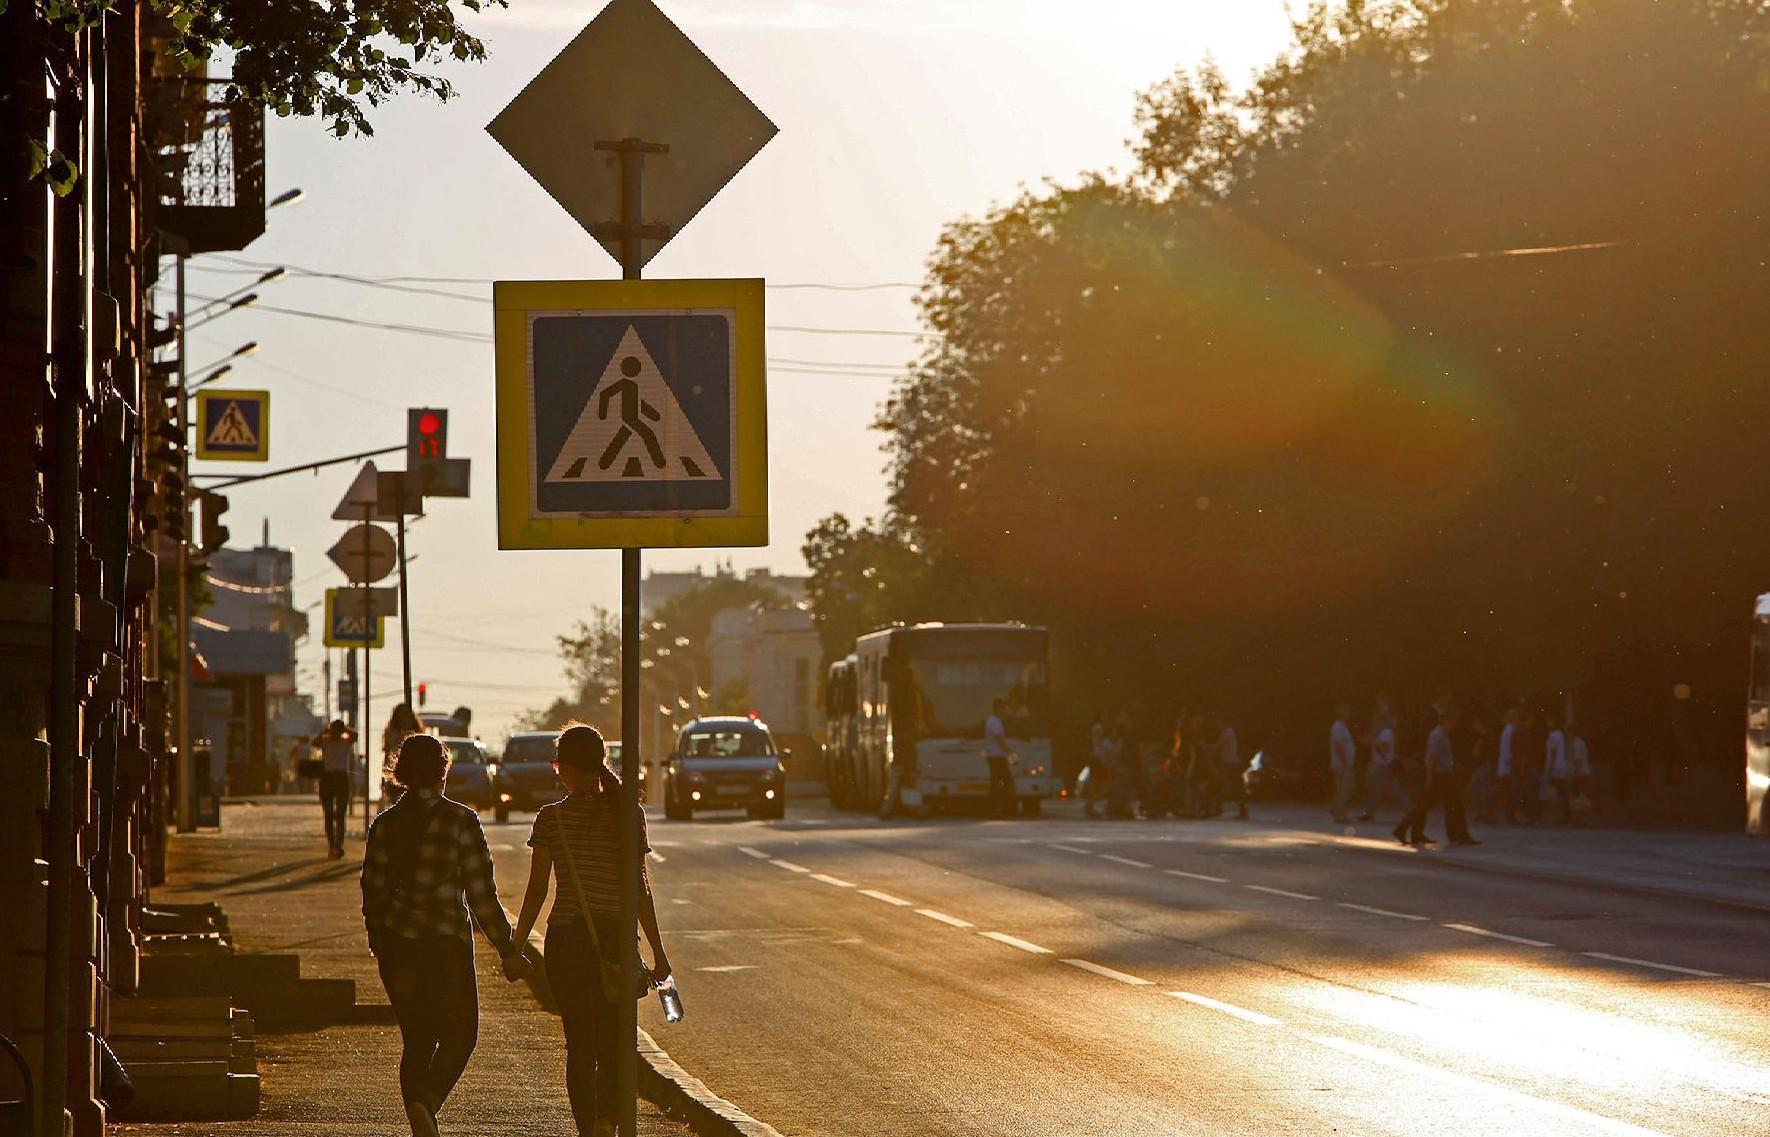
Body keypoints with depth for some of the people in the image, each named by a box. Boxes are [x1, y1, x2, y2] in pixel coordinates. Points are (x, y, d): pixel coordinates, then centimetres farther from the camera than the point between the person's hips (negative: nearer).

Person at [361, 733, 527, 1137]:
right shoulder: (460, 820, -9)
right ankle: (427, 1101, -17)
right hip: (446, 943, -4)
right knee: (459, 1035, 9)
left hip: (397, 945, 4)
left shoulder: (385, 824, 2)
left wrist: (380, 947, 21)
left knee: (416, 1039, 14)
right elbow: (482, 893, -10)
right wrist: (507, 951, -3)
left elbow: (373, 892, 7)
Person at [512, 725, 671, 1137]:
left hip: (566, 940, 0)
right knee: (613, 1041, 10)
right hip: (616, 938, 0)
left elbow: (536, 890, -3)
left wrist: (515, 947, 7)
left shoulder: (551, 818, -4)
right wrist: (657, 949, 0)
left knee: (579, 1042, 9)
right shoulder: (628, 814, -3)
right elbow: (639, 887, -4)